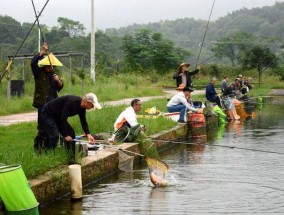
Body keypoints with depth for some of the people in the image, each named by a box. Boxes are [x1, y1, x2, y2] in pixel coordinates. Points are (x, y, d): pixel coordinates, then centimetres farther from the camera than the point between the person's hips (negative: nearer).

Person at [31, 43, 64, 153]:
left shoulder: (53, 74, 14)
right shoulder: (39, 73, -1)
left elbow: (60, 87, 10)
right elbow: (33, 62, -17)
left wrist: (58, 80, -11)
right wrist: (42, 52, -17)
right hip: (42, 104, -6)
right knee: (42, 128, -8)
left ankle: (48, 147, 19)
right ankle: (37, 148, 0)